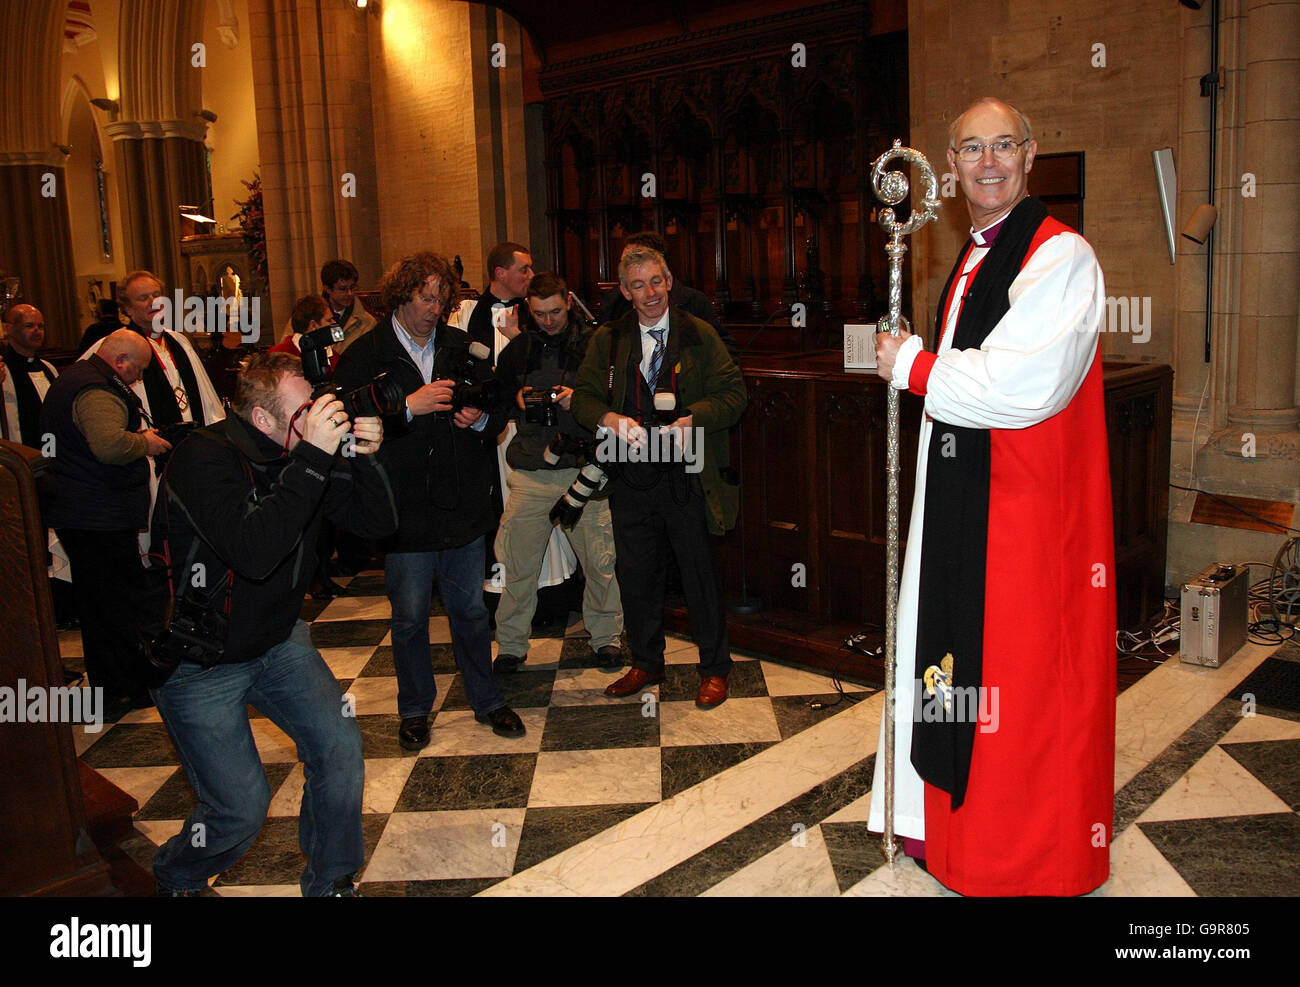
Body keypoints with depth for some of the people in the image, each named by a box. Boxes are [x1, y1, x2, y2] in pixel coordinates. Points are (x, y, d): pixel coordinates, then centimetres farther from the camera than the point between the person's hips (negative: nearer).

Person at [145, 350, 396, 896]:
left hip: (278, 641, 6)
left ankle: (330, 882, 17)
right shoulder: (204, 457, -25)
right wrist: (312, 458, -42)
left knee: (340, 744, -7)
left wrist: (366, 458, -21)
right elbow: (254, 553, -41)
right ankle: (174, 879, 30)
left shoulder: (304, 451, -5)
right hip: (199, 662, -6)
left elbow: (379, 520, -2)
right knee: (242, 807, -5)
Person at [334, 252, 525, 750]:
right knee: (409, 618, 11)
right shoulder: (365, 354, -5)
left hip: (463, 505, 3)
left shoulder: (461, 347, 7)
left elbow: (497, 408, 14)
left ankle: (487, 699, 31)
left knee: (470, 610, 14)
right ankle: (415, 709, 29)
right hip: (405, 512, -3)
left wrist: (481, 418, -8)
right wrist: (408, 407, -23)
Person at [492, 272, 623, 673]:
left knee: (601, 560, 3)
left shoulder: (592, 343, 3)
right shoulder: (518, 348, 12)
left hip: (584, 467, -2)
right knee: (516, 561, 3)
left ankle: (606, 636, 23)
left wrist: (580, 399, -12)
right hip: (530, 471, 2)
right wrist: (517, 398, 1)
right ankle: (511, 644, 19)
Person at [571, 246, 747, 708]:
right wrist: (610, 418, -17)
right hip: (631, 479, 3)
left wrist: (692, 420, -21)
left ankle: (714, 669, 22)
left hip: (686, 478, -3)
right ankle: (646, 663, 33)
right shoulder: (607, 340, 8)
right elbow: (583, 397, 5)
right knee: (635, 576, 13)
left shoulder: (699, 335, 1)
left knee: (699, 576, 4)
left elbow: (733, 393, -3)